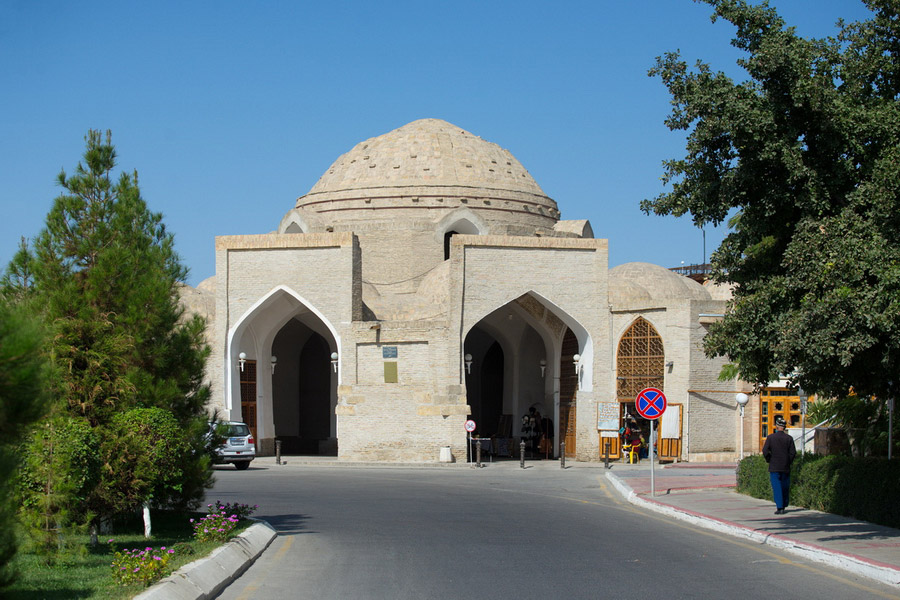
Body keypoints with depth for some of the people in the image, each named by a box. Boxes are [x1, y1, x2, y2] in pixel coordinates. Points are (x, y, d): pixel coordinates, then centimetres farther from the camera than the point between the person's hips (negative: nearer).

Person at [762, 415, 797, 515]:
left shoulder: (770, 438, -5)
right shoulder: (789, 438, -1)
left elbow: (765, 451, -10)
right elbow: (793, 452, -4)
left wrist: (769, 460, 5)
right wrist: (788, 462, 10)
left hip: (774, 467, -2)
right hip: (786, 468, 2)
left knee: (777, 487, -2)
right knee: (785, 487, 14)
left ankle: (780, 507, -10)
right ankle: (784, 505, 23)